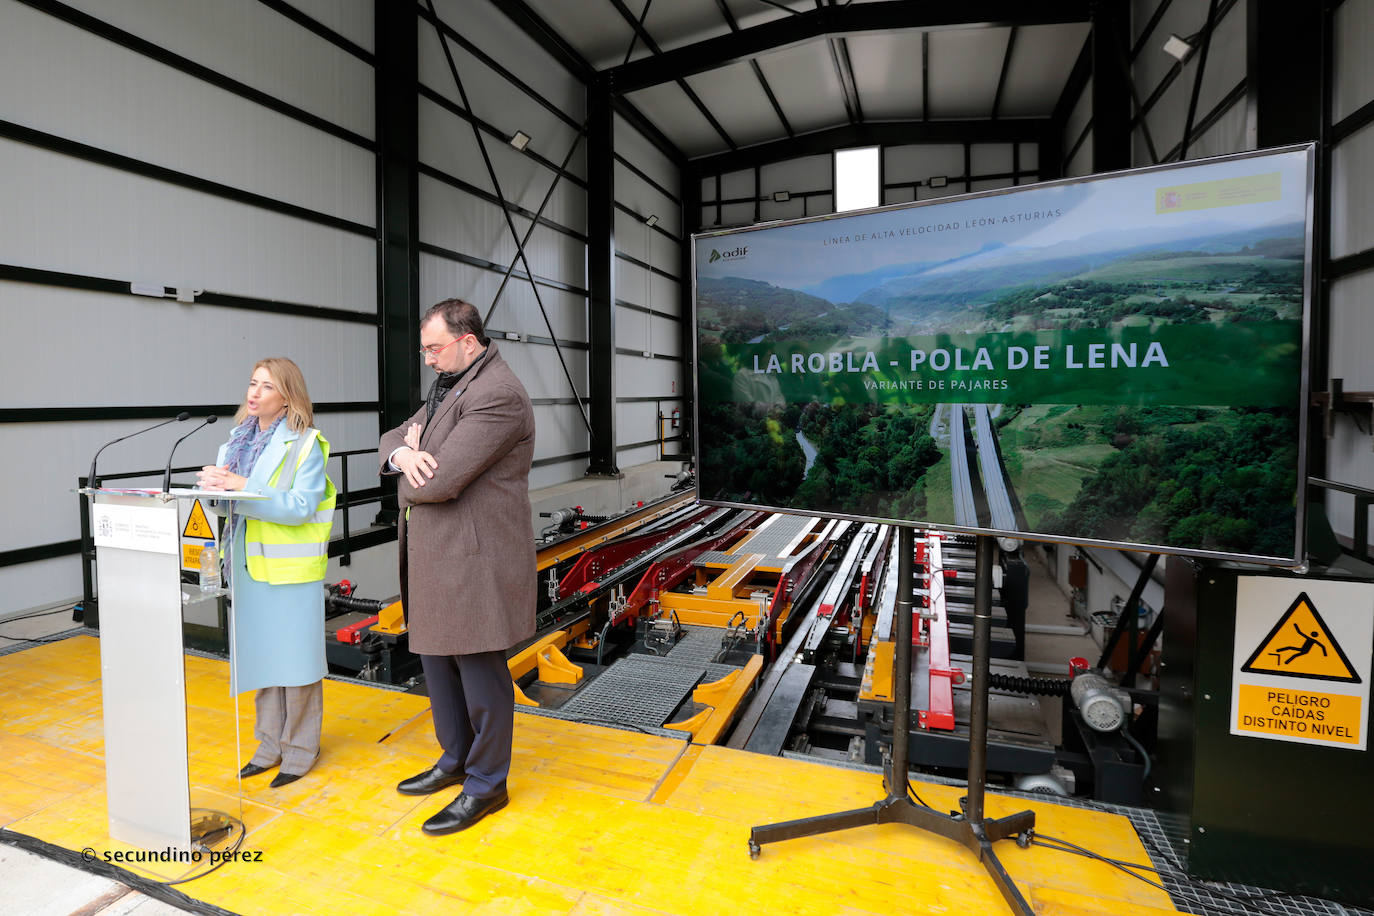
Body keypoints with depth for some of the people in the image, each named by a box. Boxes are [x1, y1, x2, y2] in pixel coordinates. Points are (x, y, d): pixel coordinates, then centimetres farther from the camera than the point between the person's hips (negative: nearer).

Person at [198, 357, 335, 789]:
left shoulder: (305, 445, -9)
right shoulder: (238, 440, 11)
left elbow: (301, 507, -19)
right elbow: (227, 505, 12)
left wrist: (242, 487, -24)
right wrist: (217, 485, -9)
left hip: (292, 568, -6)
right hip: (250, 563, 7)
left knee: (296, 657, 3)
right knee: (261, 654, 15)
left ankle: (300, 748, 19)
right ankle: (271, 743, 31)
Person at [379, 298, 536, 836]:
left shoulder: (497, 395, -20)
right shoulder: (450, 387, 15)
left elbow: (438, 482, -26)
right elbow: (392, 439, 15)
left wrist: (412, 463, -3)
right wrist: (403, 453, -10)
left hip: (474, 563, -10)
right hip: (435, 558, 10)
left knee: (480, 671, 4)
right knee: (436, 657, 21)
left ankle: (486, 785, 22)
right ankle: (455, 759, 40)